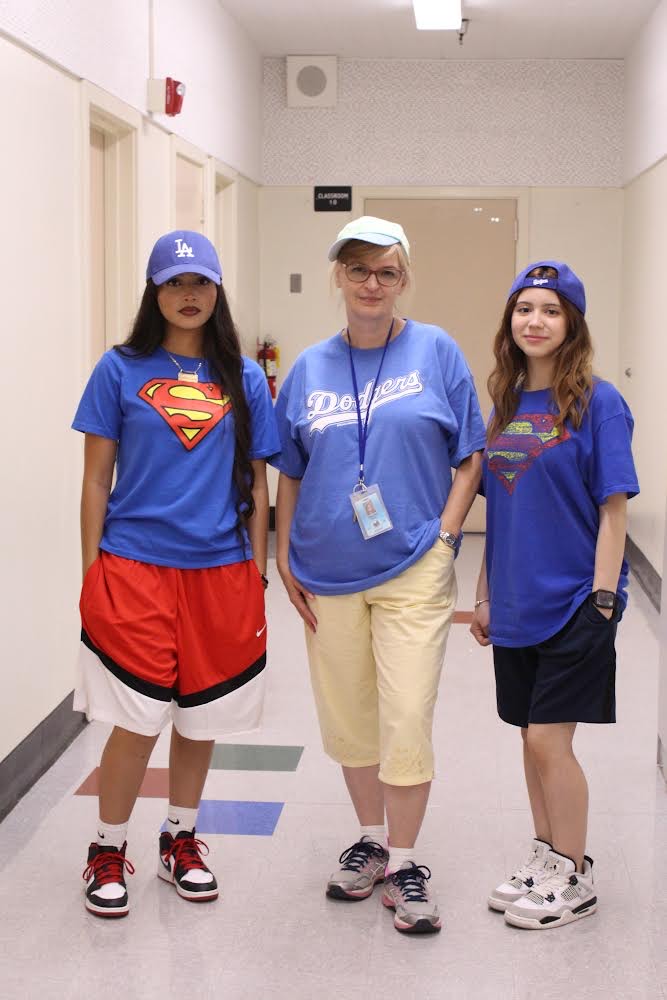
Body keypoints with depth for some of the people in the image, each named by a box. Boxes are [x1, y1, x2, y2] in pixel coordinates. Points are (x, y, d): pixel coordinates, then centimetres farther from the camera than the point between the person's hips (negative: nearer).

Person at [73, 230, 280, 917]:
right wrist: (92, 572, -1)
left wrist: (257, 573, 8)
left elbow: (256, 482, 11)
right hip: (135, 570, -2)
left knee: (202, 719, 11)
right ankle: (107, 851, 19)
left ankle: (180, 841, 32)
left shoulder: (243, 377, 7)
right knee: (137, 722, -2)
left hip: (221, 573, 3)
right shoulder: (121, 370, 2)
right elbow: (96, 480, 3)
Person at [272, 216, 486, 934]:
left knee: (406, 720, -5)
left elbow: (471, 457, 1)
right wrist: (284, 559, 5)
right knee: (347, 716, 13)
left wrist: (444, 537, -8)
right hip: (329, 575, 3)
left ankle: (404, 863, 13)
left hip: (413, 570, -3)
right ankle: (369, 838, 33)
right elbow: (289, 473, 12)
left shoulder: (435, 351, -1)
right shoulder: (309, 369, 7)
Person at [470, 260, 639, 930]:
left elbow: (613, 507, -10)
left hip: (573, 600, -6)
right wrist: (484, 595, 13)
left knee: (549, 739, -3)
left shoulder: (597, 403, -8)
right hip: (517, 601, 6)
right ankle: (545, 856, 29)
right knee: (532, 737, 14)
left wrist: (603, 597, -15)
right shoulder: (505, 405, 9)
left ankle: (574, 877, 14)